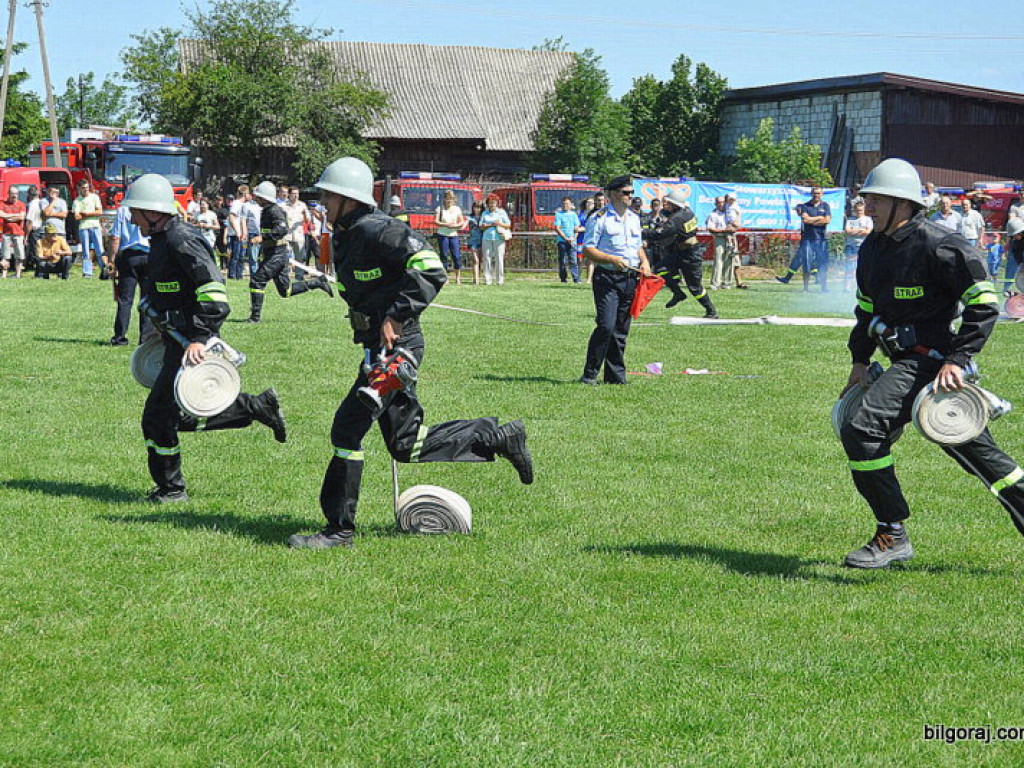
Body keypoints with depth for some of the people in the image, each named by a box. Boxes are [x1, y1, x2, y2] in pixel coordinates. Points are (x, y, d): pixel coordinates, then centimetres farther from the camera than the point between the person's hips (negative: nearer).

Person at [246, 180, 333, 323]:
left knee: (257, 281, -12)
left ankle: (255, 316, -8)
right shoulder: (266, 210, 17)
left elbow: (282, 229, -31)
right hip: (272, 254, 10)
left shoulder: (274, 211, -14)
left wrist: (262, 237, -36)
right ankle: (318, 282, 17)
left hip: (277, 255, -10)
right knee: (285, 291, 12)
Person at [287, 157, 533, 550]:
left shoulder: (377, 230, -15)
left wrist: (396, 316, -24)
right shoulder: (346, 236, 14)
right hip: (379, 345, 10)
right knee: (406, 445, 14)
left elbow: (431, 270, -23)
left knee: (348, 428, -10)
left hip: (397, 344, -10)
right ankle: (499, 437, 25)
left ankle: (340, 529, -3)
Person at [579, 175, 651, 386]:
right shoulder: (599, 218, -6)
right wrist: (613, 260, -20)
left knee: (621, 330, 7)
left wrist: (644, 262, 6)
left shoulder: (634, 218, 17)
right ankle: (589, 374, -9)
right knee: (606, 326, -16)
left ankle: (616, 375, 13)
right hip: (607, 278, -6)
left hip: (630, 279, 7)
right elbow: (588, 250, -9)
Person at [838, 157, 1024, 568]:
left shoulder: (938, 246, -15)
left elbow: (985, 303, -16)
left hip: (933, 361, -9)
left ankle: (892, 536, -11)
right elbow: (867, 306, 25)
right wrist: (859, 361, 18)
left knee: (862, 430, -19)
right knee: (975, 450, 15)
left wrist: (957, 360, -21)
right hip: (909, 361, 9)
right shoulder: (873, 247, 12)